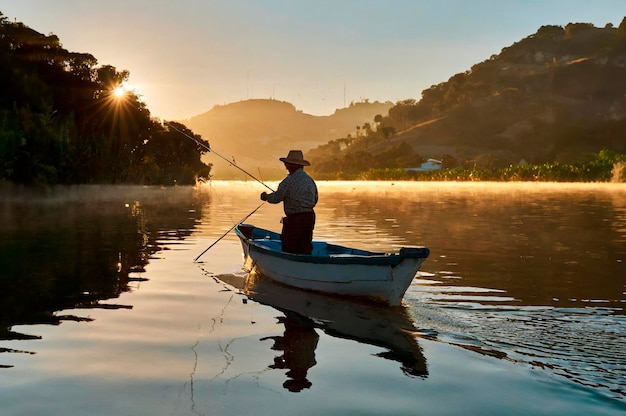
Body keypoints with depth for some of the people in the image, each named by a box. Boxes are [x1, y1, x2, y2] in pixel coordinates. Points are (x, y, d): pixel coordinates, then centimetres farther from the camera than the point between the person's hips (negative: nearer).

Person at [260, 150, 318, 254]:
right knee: (305, 249, 11)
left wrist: (265, 196, 9)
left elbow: (276, 198, -10)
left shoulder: (289, 180, -11)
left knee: (289, 250, 1)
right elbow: (314, 201, 18)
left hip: (294, 219, -7)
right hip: (309, 217, 7)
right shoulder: (310, 180, 11)